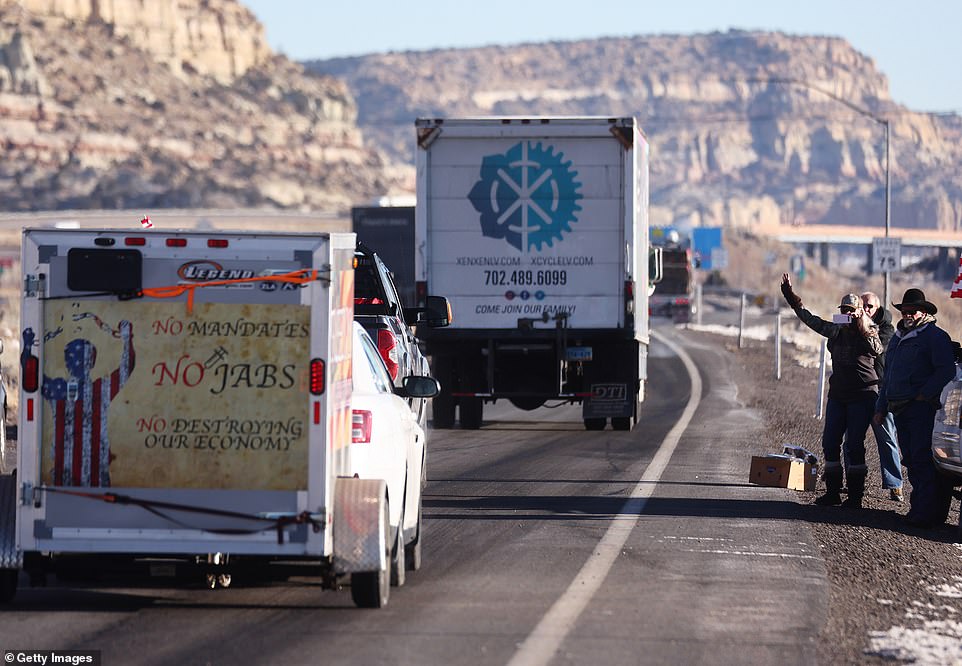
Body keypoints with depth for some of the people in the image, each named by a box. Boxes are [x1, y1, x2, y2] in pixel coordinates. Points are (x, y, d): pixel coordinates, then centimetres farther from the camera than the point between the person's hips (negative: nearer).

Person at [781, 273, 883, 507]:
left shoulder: (868, 332, -3)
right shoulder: (836, 331, 11)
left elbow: (876, 349, -23)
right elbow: (811, 319, 21)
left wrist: (860, 327, -26)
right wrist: (790, 295, 21)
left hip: (862, 394, -6)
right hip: (838, 394, 6)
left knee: (854, 444, -7)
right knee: (830, 442, 3)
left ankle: (855, 494, -2)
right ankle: (833, 491, 10)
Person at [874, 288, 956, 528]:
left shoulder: (935, 337, -4)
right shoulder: (897, 338, 22)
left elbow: (946, 371, -12)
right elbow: (888, 376, 28)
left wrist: (924, 394, -16)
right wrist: (881, 407, 22)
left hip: (923, 408, -8)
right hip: (900, 409, 8)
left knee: (923, 461, -13)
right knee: (911, 461, 7)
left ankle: (926, 513, -15)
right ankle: (919, 507, 11)